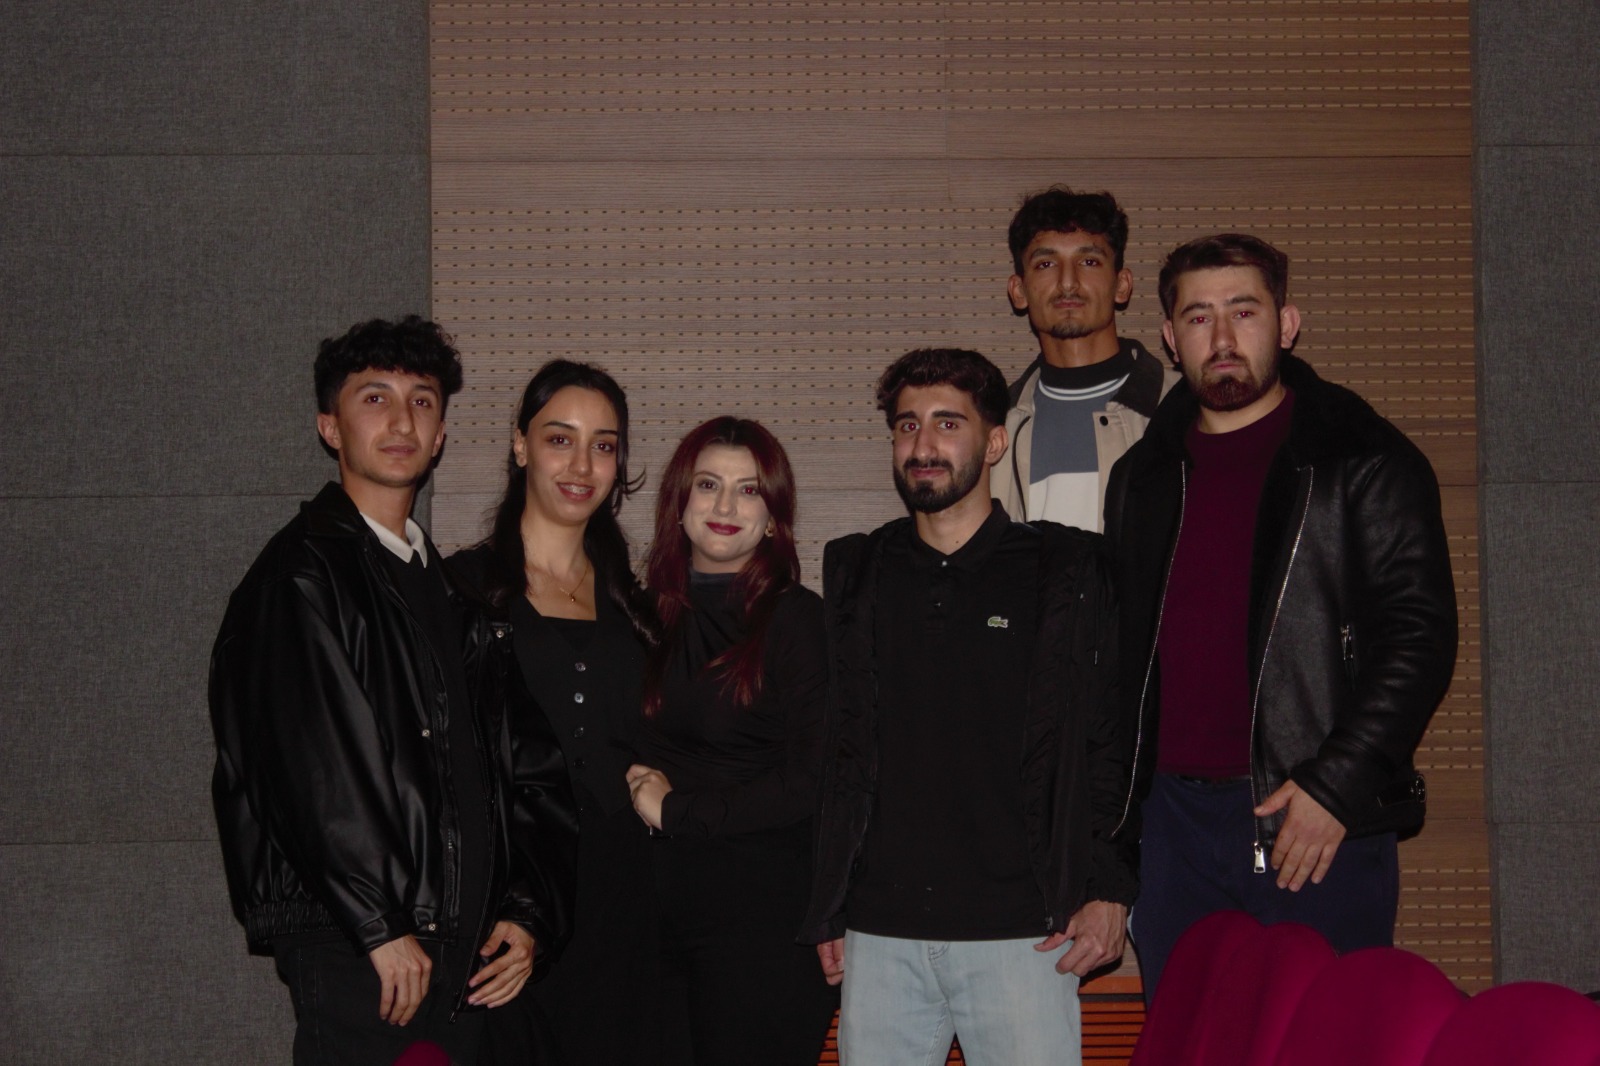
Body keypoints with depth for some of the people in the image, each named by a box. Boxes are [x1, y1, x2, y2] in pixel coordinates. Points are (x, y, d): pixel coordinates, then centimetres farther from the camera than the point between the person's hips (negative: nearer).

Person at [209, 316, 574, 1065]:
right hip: (349, 944, -7)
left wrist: (526, 914, 5)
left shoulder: (448, 587, 18)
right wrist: (383, 926, -15)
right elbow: (314, 766, -14)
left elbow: (522, 766, 15)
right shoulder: (304, 571, -6)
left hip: (463, 942, 7)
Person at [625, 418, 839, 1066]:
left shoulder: (799, 619, -6)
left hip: (766, 920, -5)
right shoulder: (652, 616, 10)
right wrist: (642, 789, -1)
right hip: (660, 909, 5)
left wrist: (676, 811, -8)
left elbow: (810, 782, -12)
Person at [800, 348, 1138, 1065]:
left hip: (1020, 931, -2)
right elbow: (831, 750, 14)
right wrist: (825, 911, 10)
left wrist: (1108, 890, -5)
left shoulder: (1067, 572, 4)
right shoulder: (856, 575, 12)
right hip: (879, 931, 3)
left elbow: (1115, 742, 4)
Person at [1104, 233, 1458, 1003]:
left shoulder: (1365, 463, -1)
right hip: (1175, 823, 5)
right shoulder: (1143, 477, 14)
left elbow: (1420, 634, -7)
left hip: (1324, 821, -4)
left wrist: (1337, 785, -15)